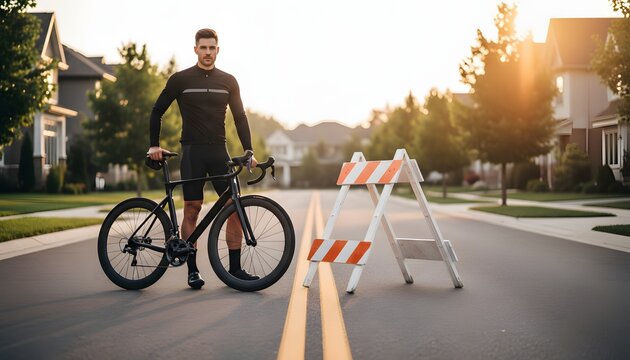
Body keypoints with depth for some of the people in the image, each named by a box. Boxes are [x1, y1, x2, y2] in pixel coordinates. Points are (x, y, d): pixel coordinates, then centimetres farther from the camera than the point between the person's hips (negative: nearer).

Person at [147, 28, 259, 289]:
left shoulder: (228, 81, 9)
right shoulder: (180, 80, 2)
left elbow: (240, 117, 7)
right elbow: (157, 111, 9)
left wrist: (249, 151, -3)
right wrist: (154, 145, 2)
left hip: (219, 152, 2)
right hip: (192, 152, -2)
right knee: (192, 209, -1)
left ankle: (235, 268, 3)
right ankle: (192, 270, 8)